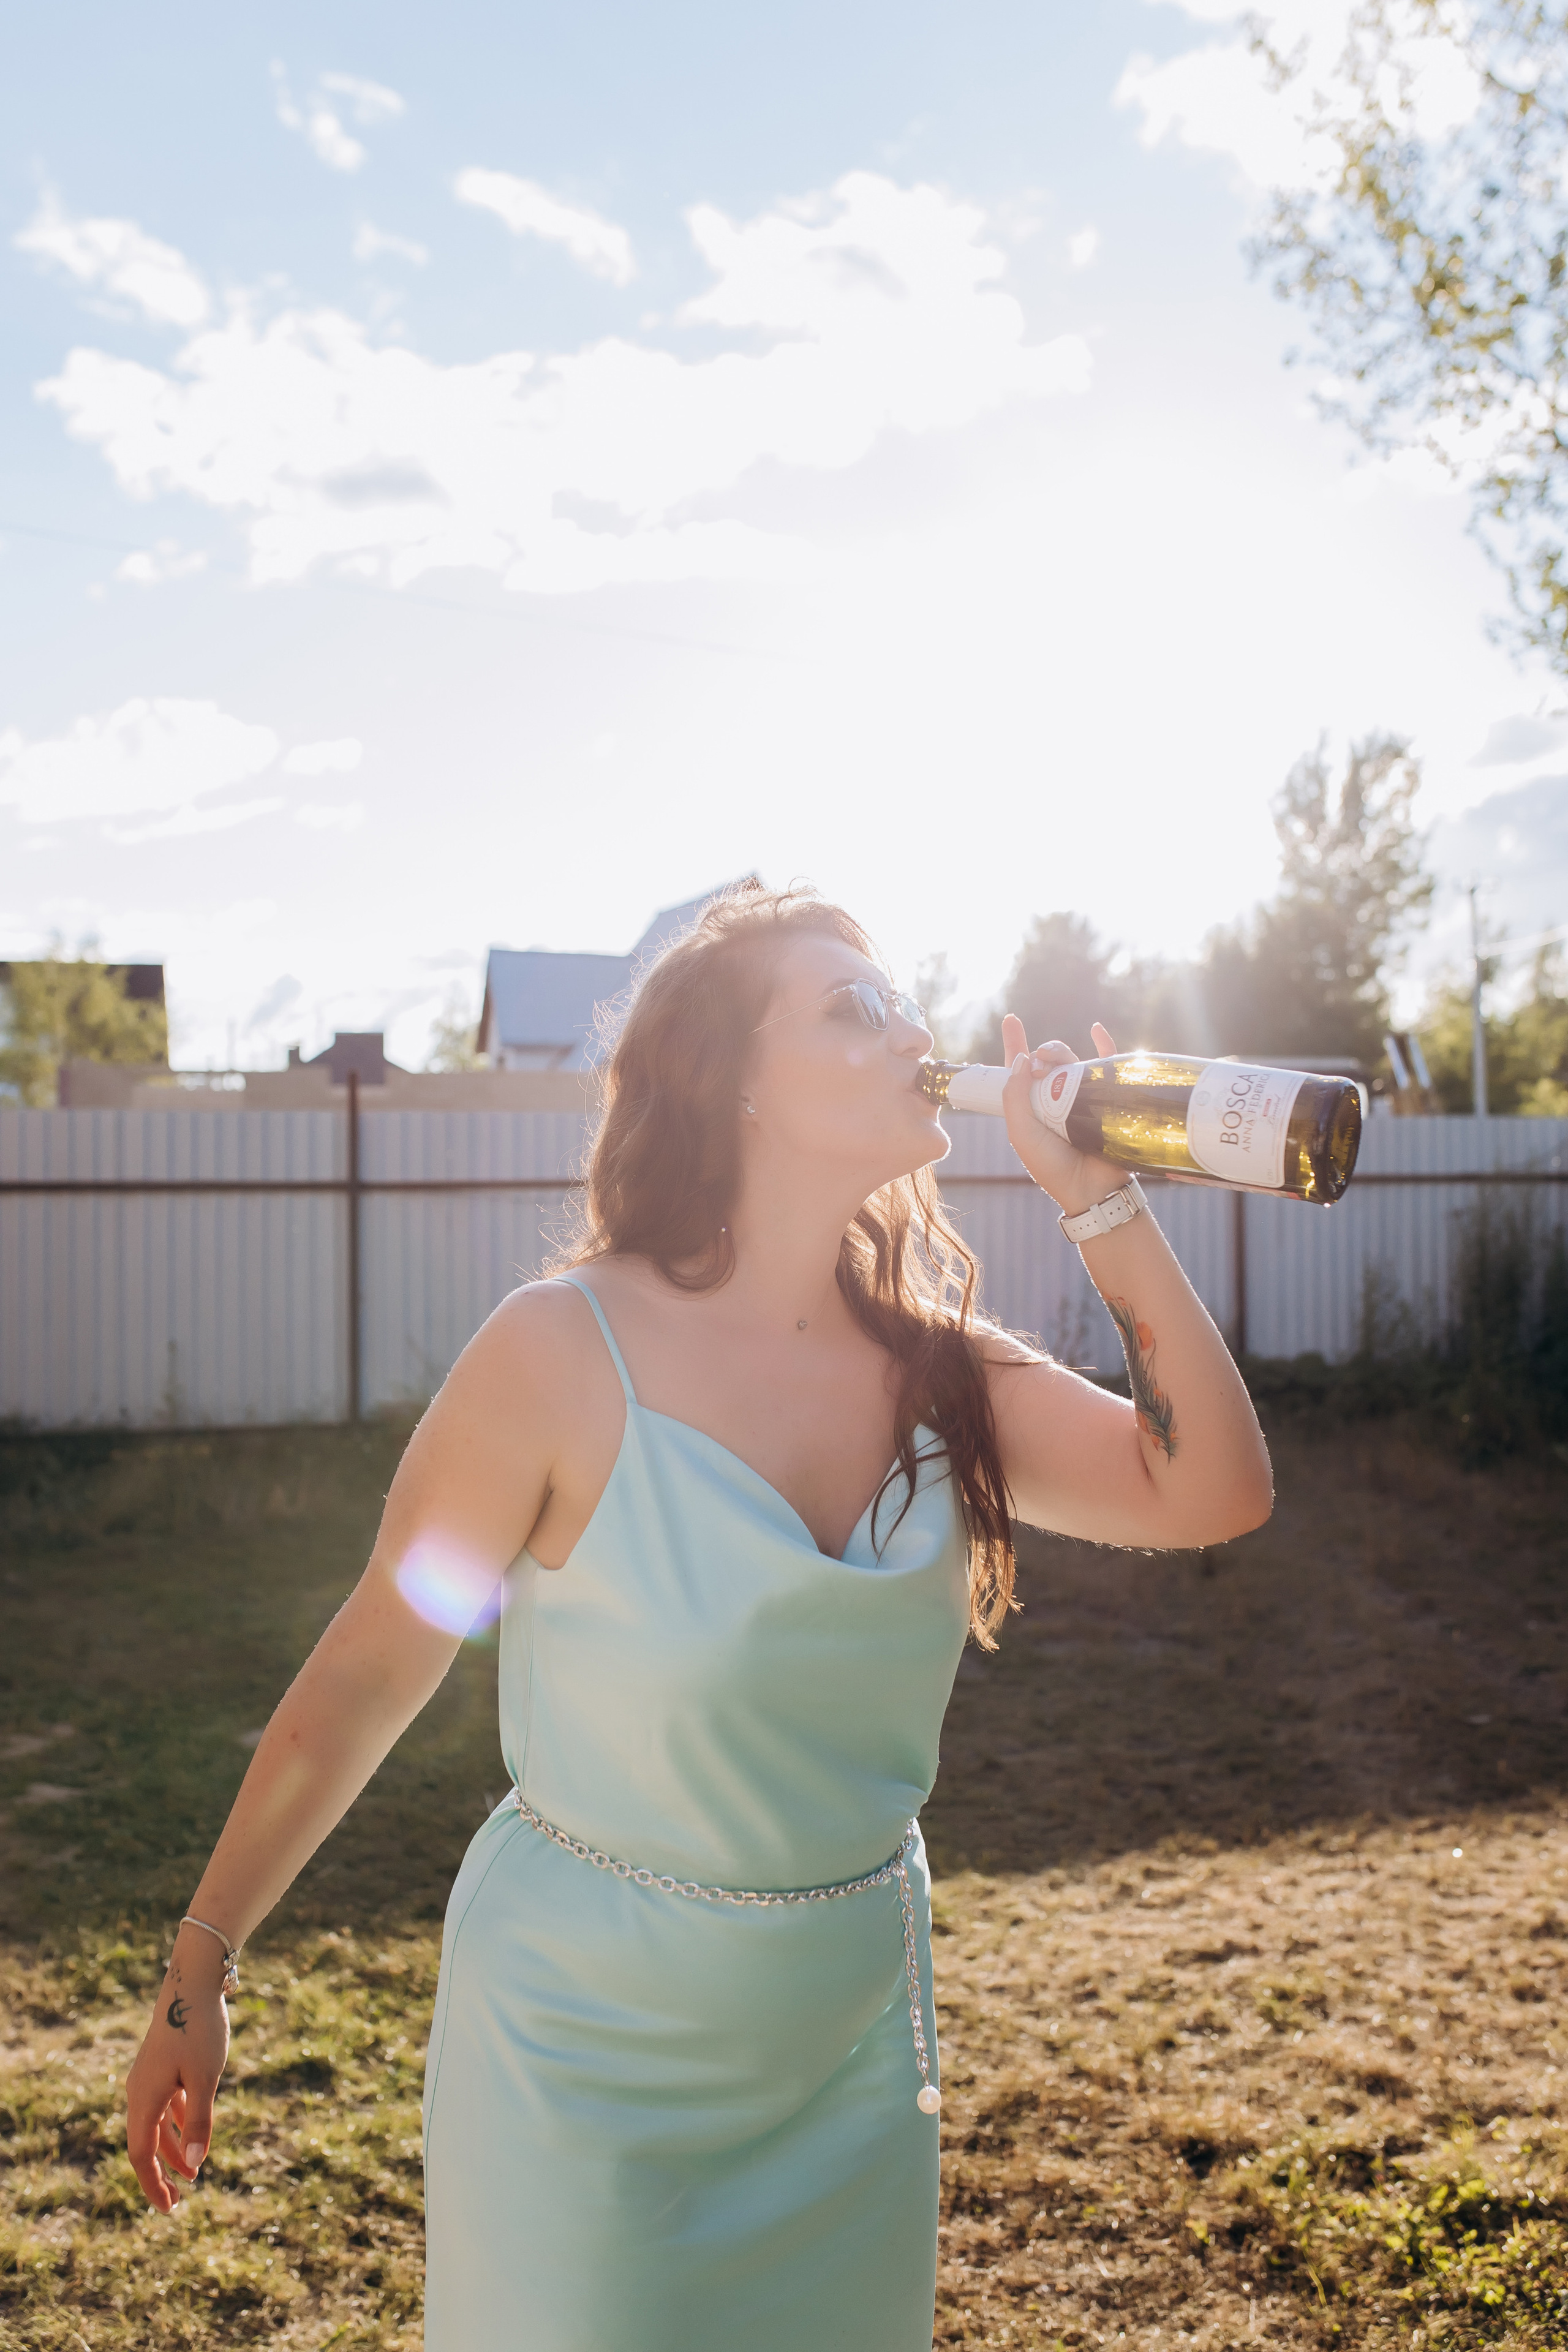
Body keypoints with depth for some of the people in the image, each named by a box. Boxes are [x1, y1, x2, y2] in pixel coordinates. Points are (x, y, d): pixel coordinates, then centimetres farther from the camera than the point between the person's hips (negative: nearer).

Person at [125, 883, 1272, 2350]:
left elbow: (1214, 1493, -13)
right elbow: (363, 1679, -13)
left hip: (853, 2041, 5)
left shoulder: (929, 1366, -6)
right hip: (587, 2045, -5)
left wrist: (1100, 1198, -17)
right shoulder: (567, 1356, -21)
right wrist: (196, 1979, -4)